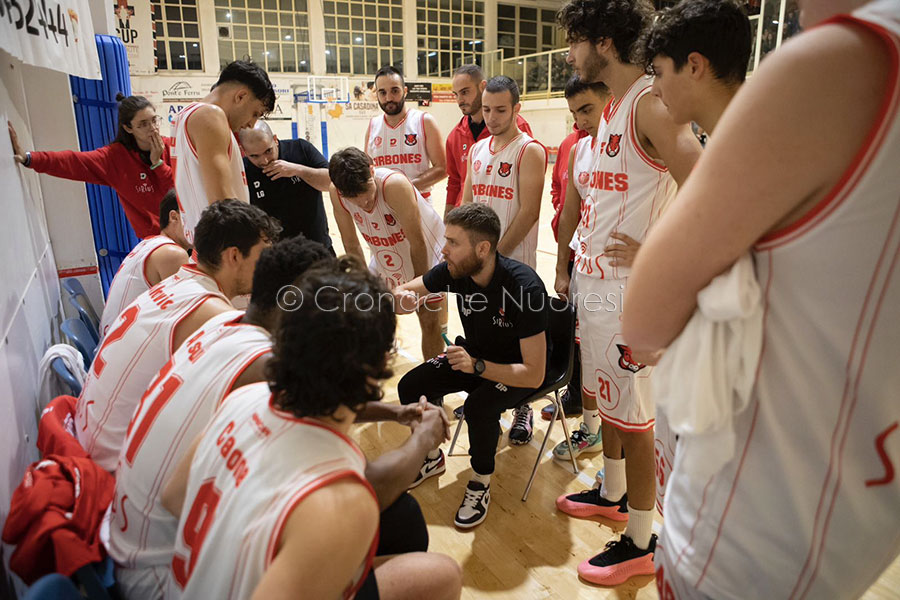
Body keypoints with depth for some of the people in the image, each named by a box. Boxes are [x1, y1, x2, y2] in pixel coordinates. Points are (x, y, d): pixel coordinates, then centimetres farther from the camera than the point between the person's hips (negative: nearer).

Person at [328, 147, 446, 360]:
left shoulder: (394, 184, -37)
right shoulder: (336, 193, -21)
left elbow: (417, 241, -27)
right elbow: (351, 244, -7)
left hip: (426, 254, -5)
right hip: (384, 256, 5)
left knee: (429, 321, -4)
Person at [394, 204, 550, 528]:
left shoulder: (525, 287, -34)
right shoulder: (455, 270, -18)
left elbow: (534, 376, -31)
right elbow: (401, 294, -6)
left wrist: (477, 366, -41)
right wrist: (402, 298, -30)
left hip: (517, 367, -5)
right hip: (474, 353, 6)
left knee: (479, 405, -33)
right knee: (411, 387, -11)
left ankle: (481, 485, -4)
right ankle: (432, 458, 17)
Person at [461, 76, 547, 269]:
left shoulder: (530, 151, -9)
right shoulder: (476, 149, 10)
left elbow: (529, 212, -16)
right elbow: (466, 203, 13)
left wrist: (496, 254, -15)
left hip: (515, 260, -5)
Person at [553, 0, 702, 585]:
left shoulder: (651, 103, -16)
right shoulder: (611, 109, 15)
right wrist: (568, 269, 19)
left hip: (628, 288, -10)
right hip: (593, 280, 10)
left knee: (631, 416, 2)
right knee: (604, 398, 21)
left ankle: (640, 543, 21)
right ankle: (614, 495, 42)